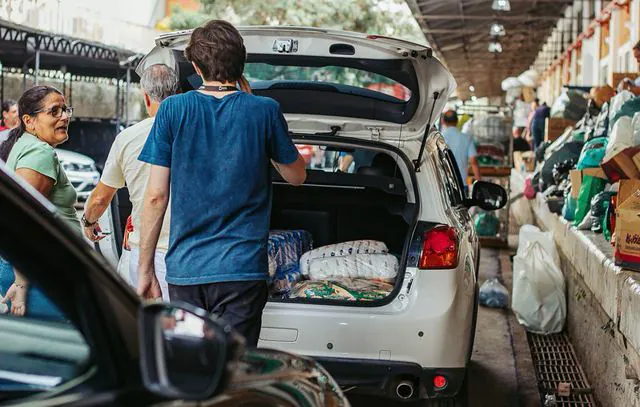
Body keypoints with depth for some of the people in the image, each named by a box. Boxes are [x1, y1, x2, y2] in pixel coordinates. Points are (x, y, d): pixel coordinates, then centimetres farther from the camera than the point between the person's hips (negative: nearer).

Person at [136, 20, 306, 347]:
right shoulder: (264, 111, -2)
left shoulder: (172, 110, -1)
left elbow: (156, 197, -1)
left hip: (184, 269, 1)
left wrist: (145, 269, 7)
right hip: (242, 269, -1)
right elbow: (296, 175, 13)